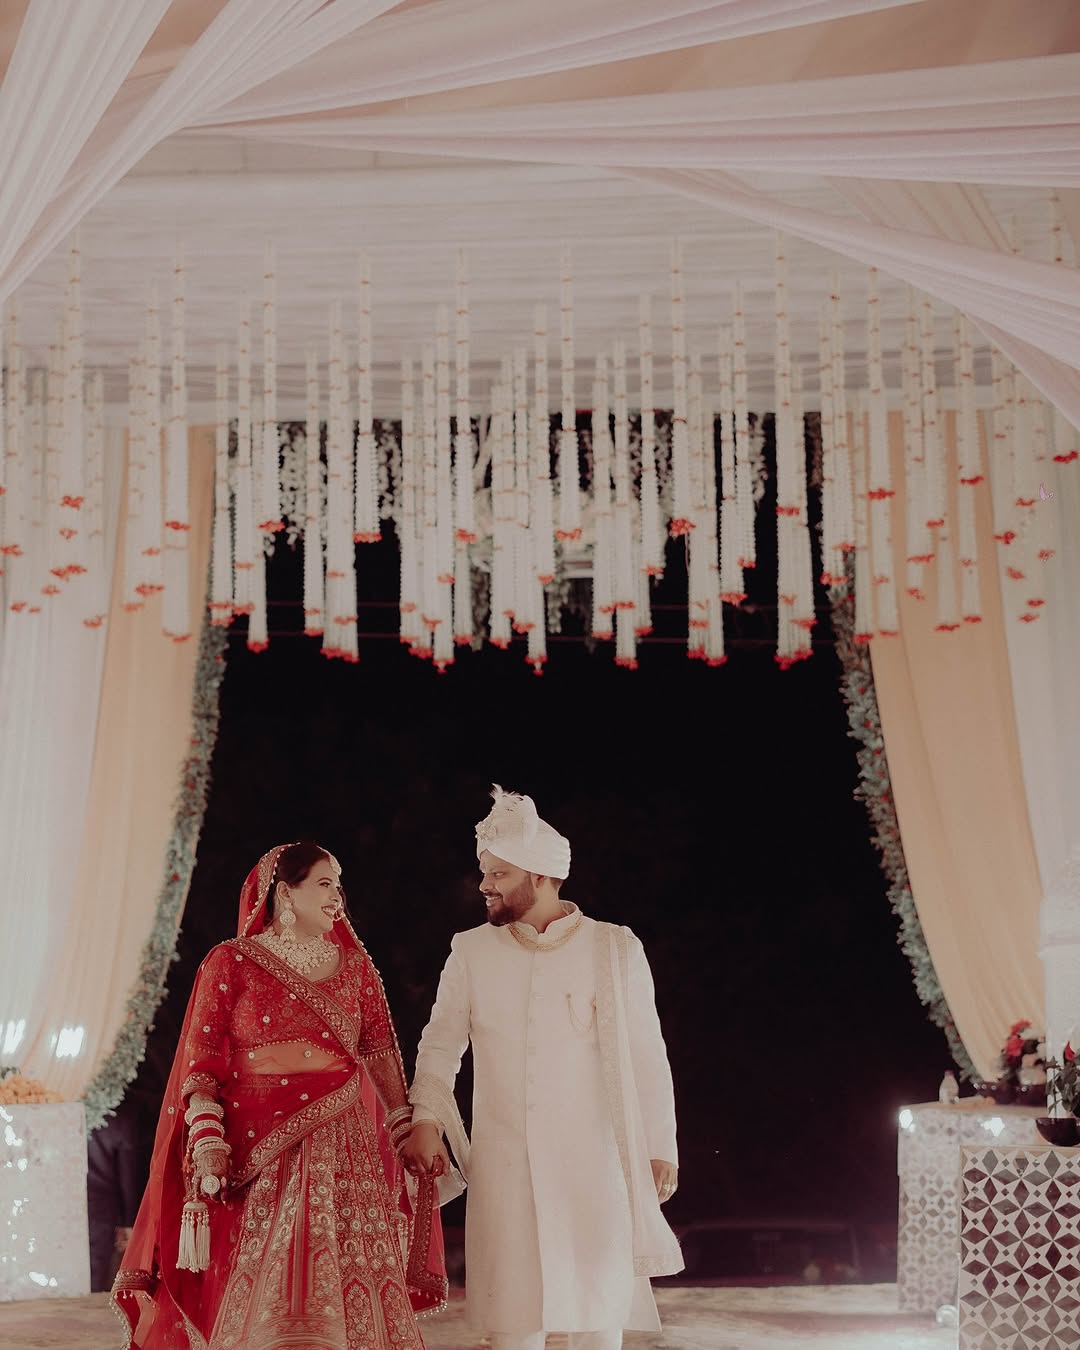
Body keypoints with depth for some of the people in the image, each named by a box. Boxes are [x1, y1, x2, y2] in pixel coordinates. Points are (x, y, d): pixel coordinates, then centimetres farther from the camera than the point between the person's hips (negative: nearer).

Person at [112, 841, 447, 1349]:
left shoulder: (353, 963, 11)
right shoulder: (231, 963, 1)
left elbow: (381, 1055, 12)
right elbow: (202, 1062, -3)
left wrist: (405, 1136, 7)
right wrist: (208, 1151, -13)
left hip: (347, 1150, 3)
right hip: (260, 1153, -3)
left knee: (351, 1294, 0)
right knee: (262, 1293, -6)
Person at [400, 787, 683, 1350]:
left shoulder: (613, 949, 0)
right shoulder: (471, 951, 6)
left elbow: (646, 1056, 3)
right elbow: (441, 1045, 8)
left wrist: (660, 1148, 2)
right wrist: (426, 1119, -7)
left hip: (591, 1160, -1)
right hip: (503, 1161, 2)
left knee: (599, 1303, 0)